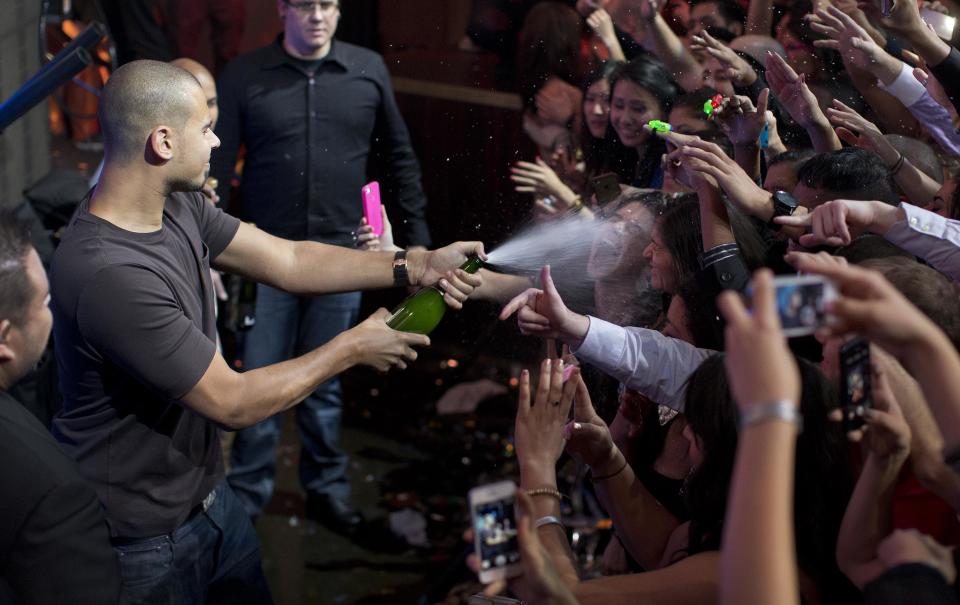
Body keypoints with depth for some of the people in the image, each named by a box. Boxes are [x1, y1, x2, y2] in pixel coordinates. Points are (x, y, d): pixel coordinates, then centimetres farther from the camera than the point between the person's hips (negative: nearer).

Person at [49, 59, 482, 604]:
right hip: (147, 538, -8)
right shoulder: (110, 274, -32)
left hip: (208, 493, 8)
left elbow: (289, 261, 4)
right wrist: (352, 349, -14)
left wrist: (418, 266, -4)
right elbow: (233, 403, -26)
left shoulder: (178, 207, -4)